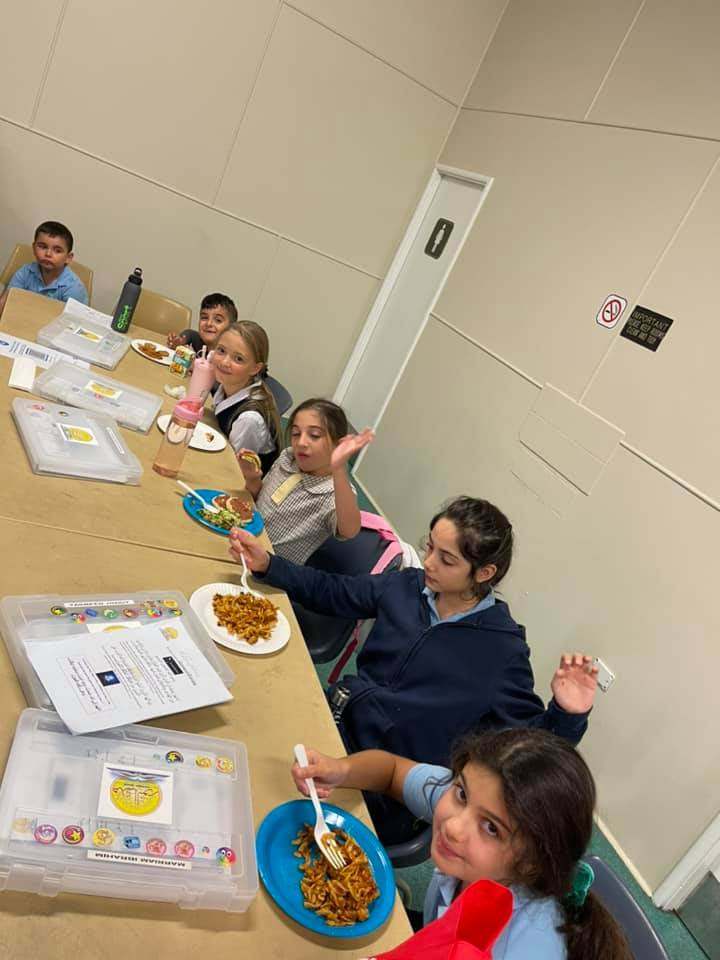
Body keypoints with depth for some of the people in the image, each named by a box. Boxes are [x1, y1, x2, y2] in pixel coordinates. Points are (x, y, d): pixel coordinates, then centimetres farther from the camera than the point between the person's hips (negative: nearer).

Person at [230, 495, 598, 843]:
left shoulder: (503, 649, -14)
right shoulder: (407, 586, -2)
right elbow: (332, 593, 8)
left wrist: (568, 714, -28)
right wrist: (266, 564, 0)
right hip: (336, 719, 6)